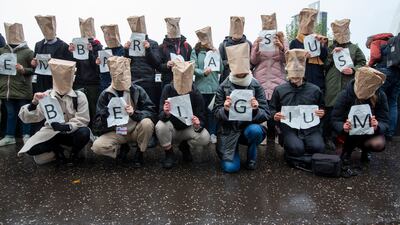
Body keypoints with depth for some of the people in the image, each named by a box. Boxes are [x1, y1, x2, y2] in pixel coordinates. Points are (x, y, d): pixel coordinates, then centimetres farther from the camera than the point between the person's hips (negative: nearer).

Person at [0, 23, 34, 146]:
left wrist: (23, 70, -20)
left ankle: (26, 135, 18)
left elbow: (35, 69, -4)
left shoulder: (28, 52, -4)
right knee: (10, 113, 14)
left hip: (22, 89, -4)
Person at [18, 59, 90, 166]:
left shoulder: (79, 96, -11)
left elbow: (82, 120, -16)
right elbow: (27, 118, -9)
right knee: (31, 149, -25)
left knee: (84, 132, -35)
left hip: (72, 133, -1)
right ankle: (58, 150, 6)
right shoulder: (46, 96, -6)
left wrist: (67, 126, -34)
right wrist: (34, 103, -28)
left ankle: (74, 153, -2)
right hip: (52, 133, 1)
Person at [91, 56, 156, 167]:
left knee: (147, 123, -32)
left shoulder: (137, 90, -6)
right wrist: (107, 116, -26)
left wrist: (134, 113, -31)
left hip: (135, 130, 0)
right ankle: (122, 148, 8)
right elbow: (97, 124, -3)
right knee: (97, 146, -24)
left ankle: (140, 153, -5)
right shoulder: (105, 94, -2)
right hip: (116, 133, 1)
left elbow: (151, 112, -13)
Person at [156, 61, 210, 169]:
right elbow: (161, 116, -21)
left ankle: (185, 146, 8)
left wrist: (198, 126, -40)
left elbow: (202, 120, -16)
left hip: (188, 128, 1)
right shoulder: (168, 89, -17)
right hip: (172, 128, 0)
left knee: (205, 138, -27)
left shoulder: (196, 94, -16)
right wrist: (166, 113, -46)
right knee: (160, 126, -33)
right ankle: (169, 154, -4)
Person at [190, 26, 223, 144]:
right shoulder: (196, 52, 2)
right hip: (201, 87, -2)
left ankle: (212, 134, 15)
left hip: (214, 87, 3)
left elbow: (221, 69, 9)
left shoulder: (215, 51, 12)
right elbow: (193, 68, -5)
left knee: (212, 110, 4)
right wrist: (203, 72, -22)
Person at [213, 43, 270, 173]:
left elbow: (266, 115, -7)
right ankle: (233, 152, 23)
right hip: (229, 131, 0)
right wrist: (225, 110, -28)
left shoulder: (256, 86, -6)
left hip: (249, 128, 1)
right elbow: (216, 113, -5)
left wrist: (256, 110, -30)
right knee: (230, 167, -14)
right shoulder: (223, 87, -6)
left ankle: (251, 157, -2)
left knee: (255, 130, -35)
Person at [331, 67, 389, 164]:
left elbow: (385, 121, -13)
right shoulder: (345, 95, -20)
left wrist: (377, 126, -37)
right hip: (351, 130, -1)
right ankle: (347, 150, 3)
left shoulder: (380, 96, -14)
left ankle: (365, 149, 12)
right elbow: (335, 119, -18)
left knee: (379, 145, -28)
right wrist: (343, 127, -41)